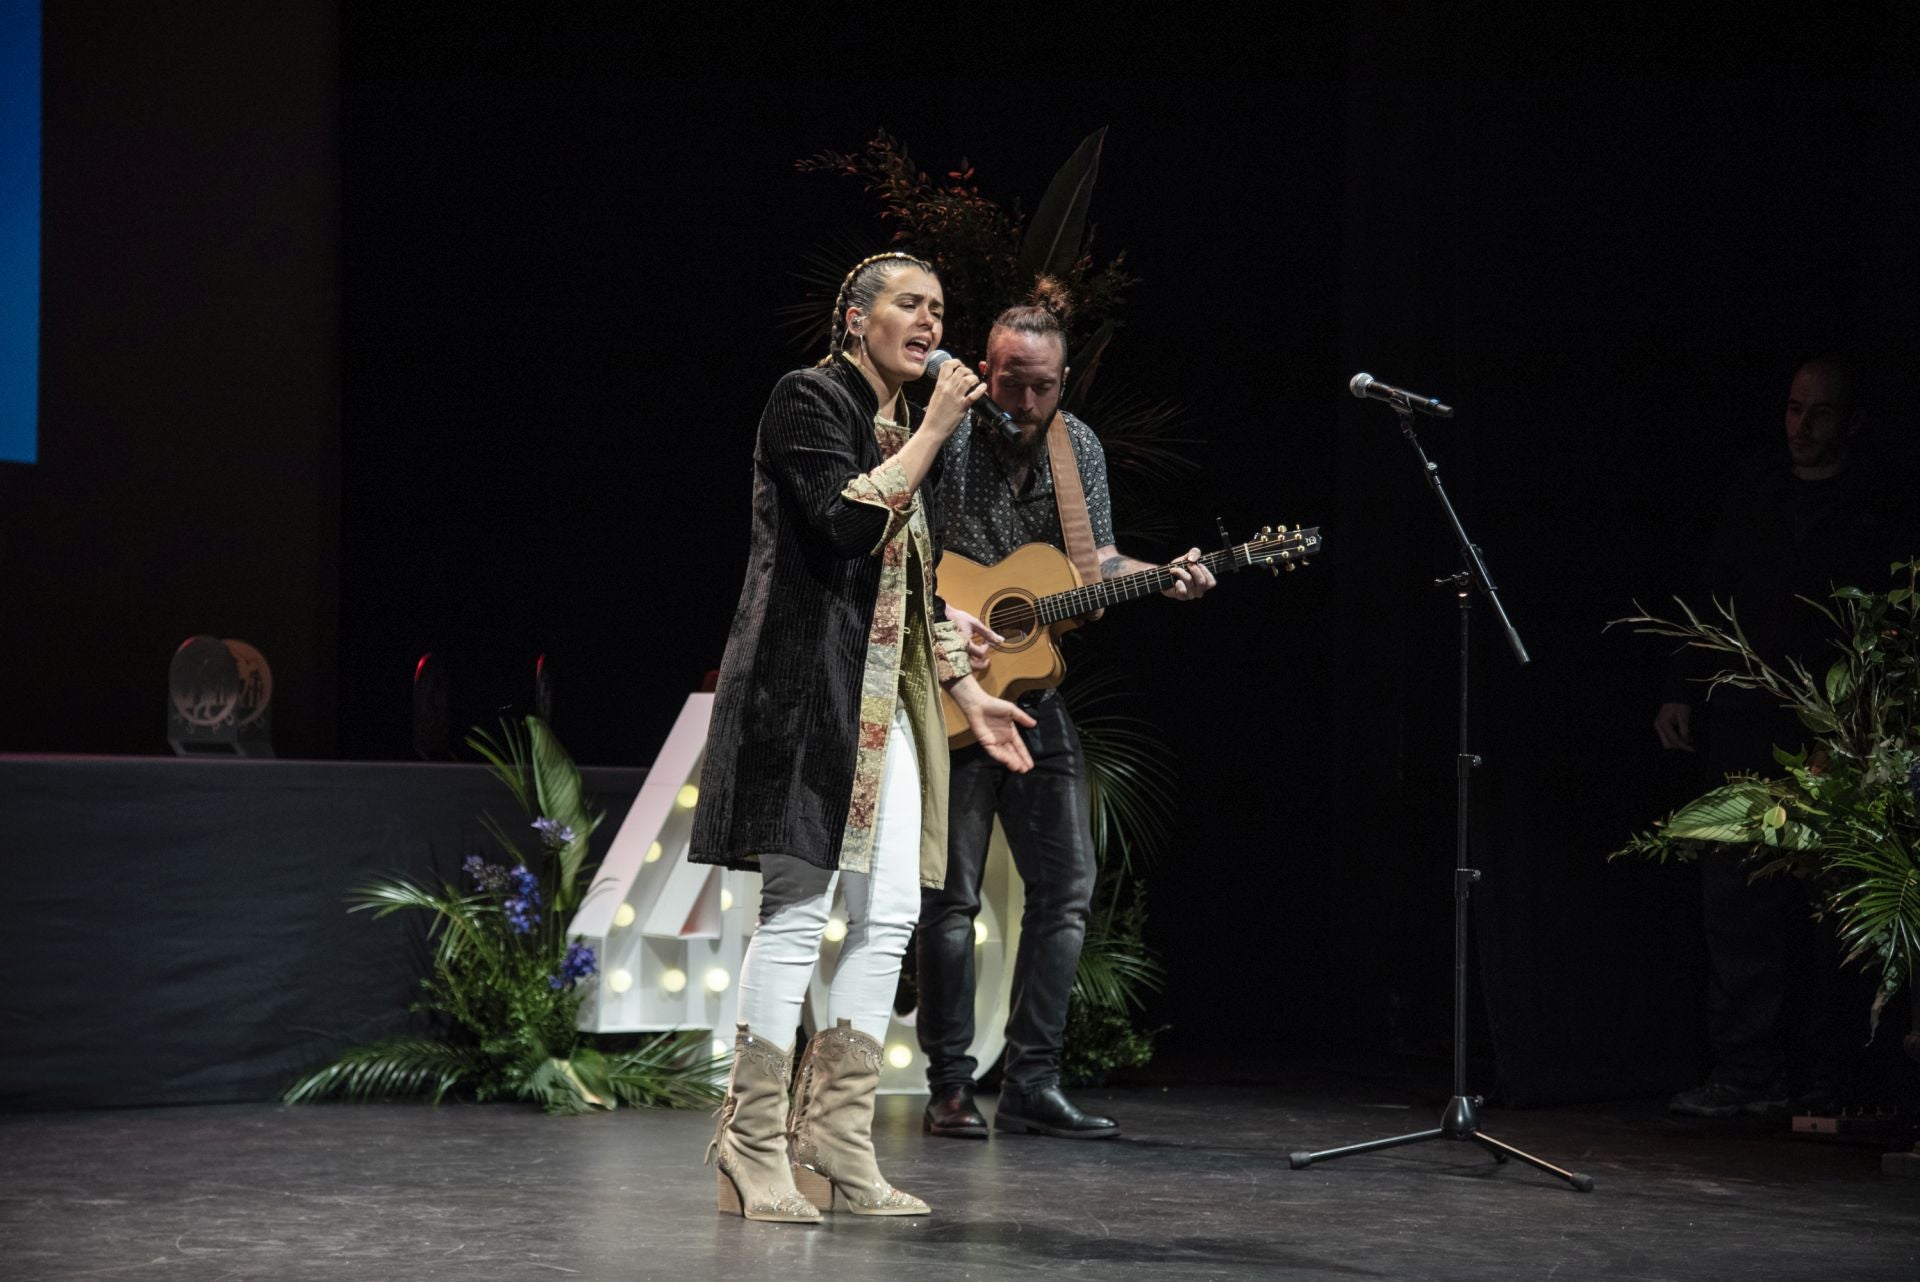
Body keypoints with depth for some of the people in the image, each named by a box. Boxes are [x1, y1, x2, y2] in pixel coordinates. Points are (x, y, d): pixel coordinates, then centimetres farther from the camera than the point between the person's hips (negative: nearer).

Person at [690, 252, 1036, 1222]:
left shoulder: (904, 431, 21)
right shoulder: (808, 399, -4)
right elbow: (846, 524, -19)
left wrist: (969, 695, 21)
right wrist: (934, 432, -12)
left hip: (887, 702, 9)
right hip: (808, 684, -9)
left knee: (889, 916, 2)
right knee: (796, 908, -10)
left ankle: (835, 1144, 6)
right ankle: (755, 1149, -6)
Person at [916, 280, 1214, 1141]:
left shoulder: (1077, 447, 7)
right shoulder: (944, 441, -8)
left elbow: (1096, 562, 7)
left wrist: (1161, 580, -10)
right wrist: (940, 615, -22)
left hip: (1036, 691, 5)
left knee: (1067, 884, 2)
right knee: (953, 893, -3)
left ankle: (1030, 1080, 8)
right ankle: (950, 1085, 5)